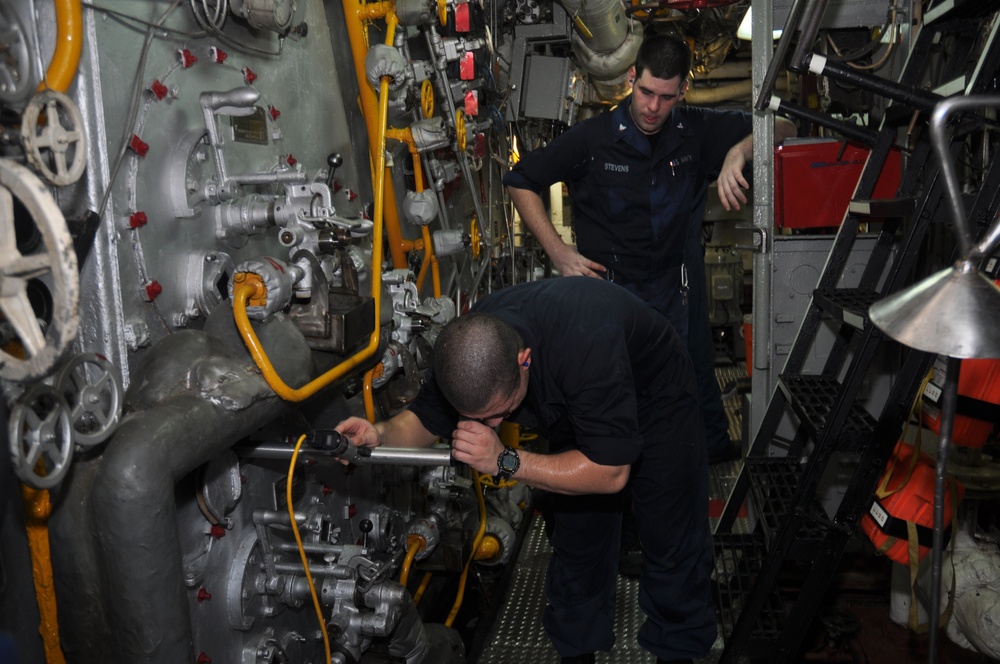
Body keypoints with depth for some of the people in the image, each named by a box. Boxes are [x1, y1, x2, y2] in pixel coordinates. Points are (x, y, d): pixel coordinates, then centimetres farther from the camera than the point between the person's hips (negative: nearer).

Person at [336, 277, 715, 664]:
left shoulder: (585, 342, -45)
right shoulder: (465, 348, -27)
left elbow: (610, 472, -38)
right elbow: (425, 419, -13)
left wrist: (505, 462, -43)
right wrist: (380, 434, -35)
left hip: (653, 396, -4)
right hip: (576, 408, 5)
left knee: (672, 542, 2)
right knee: (574, 535, 7)